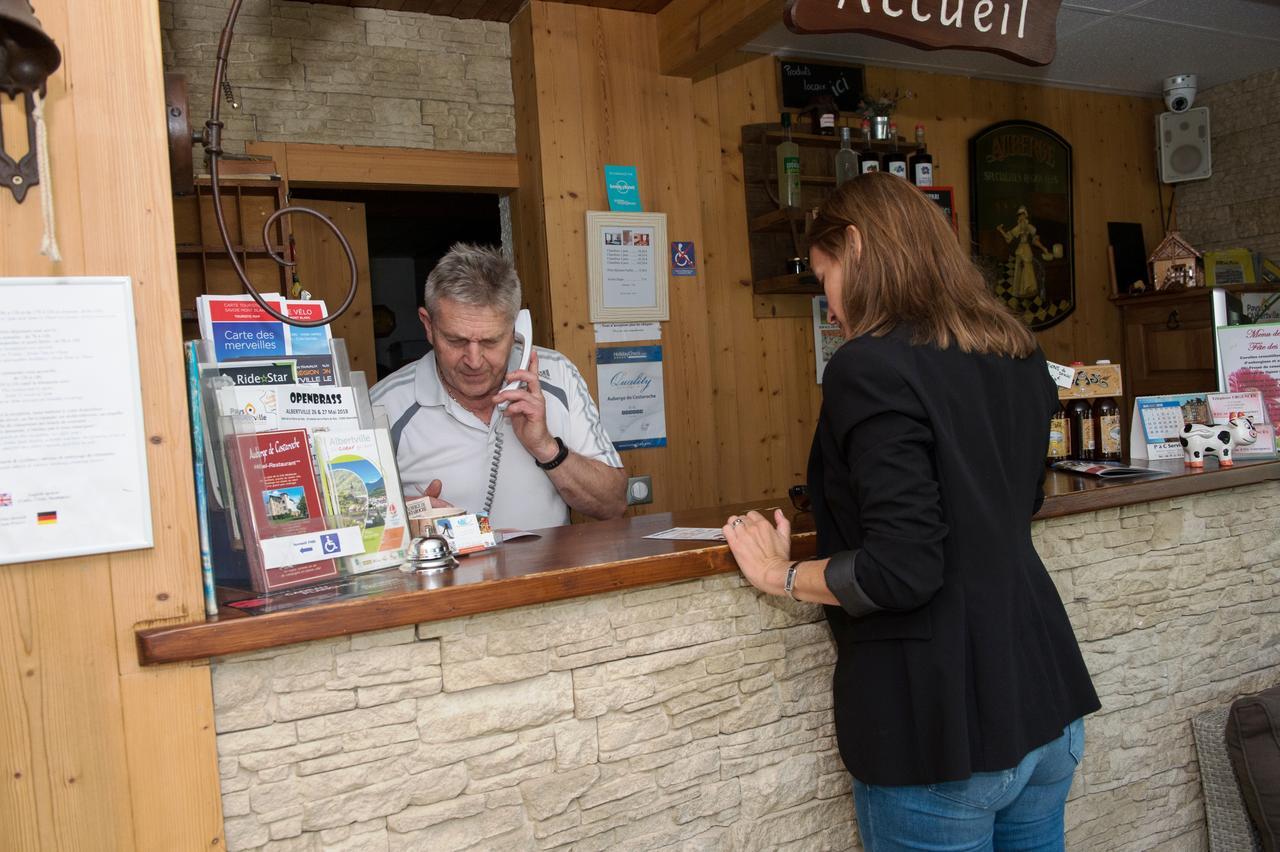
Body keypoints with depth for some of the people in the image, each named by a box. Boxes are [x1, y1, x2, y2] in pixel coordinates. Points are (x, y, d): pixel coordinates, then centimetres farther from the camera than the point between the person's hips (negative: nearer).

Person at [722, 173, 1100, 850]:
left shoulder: (871, 368, -19)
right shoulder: (1017, 356, 7)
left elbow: (901, 569, -25)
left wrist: (782, 576, -9)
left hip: (945, 729, -8)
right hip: (1045, 698, 8)